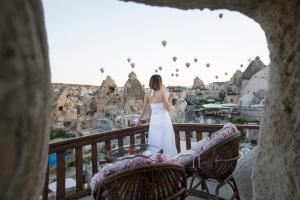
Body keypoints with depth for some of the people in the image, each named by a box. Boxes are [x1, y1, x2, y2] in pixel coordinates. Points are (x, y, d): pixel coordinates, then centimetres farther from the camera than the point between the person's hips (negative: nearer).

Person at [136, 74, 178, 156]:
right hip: (164, 120, -4)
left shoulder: (147, 95, 1)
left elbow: (144, 110, 6)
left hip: (154, 121, 4)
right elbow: (167, 108, -12)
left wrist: (138, 121, 17)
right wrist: (170, 101, 8)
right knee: (167, 143, 6)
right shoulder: (162, 92, -10)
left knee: (155, 144, 12)